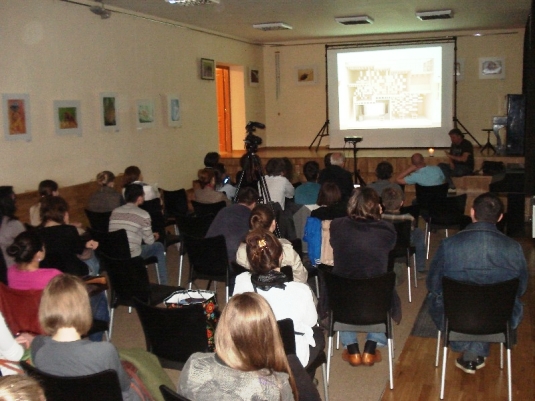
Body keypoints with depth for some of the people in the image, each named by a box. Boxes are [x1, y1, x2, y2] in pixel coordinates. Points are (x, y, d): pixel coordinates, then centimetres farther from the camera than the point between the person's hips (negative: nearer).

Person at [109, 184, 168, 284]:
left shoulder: (115, 212, 7)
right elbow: (149, 241, -4)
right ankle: (163, 284, 26)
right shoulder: (143, 214, -10)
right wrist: (154, 237, 22)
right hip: (131, 256, -6)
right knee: (158, 246, 18)